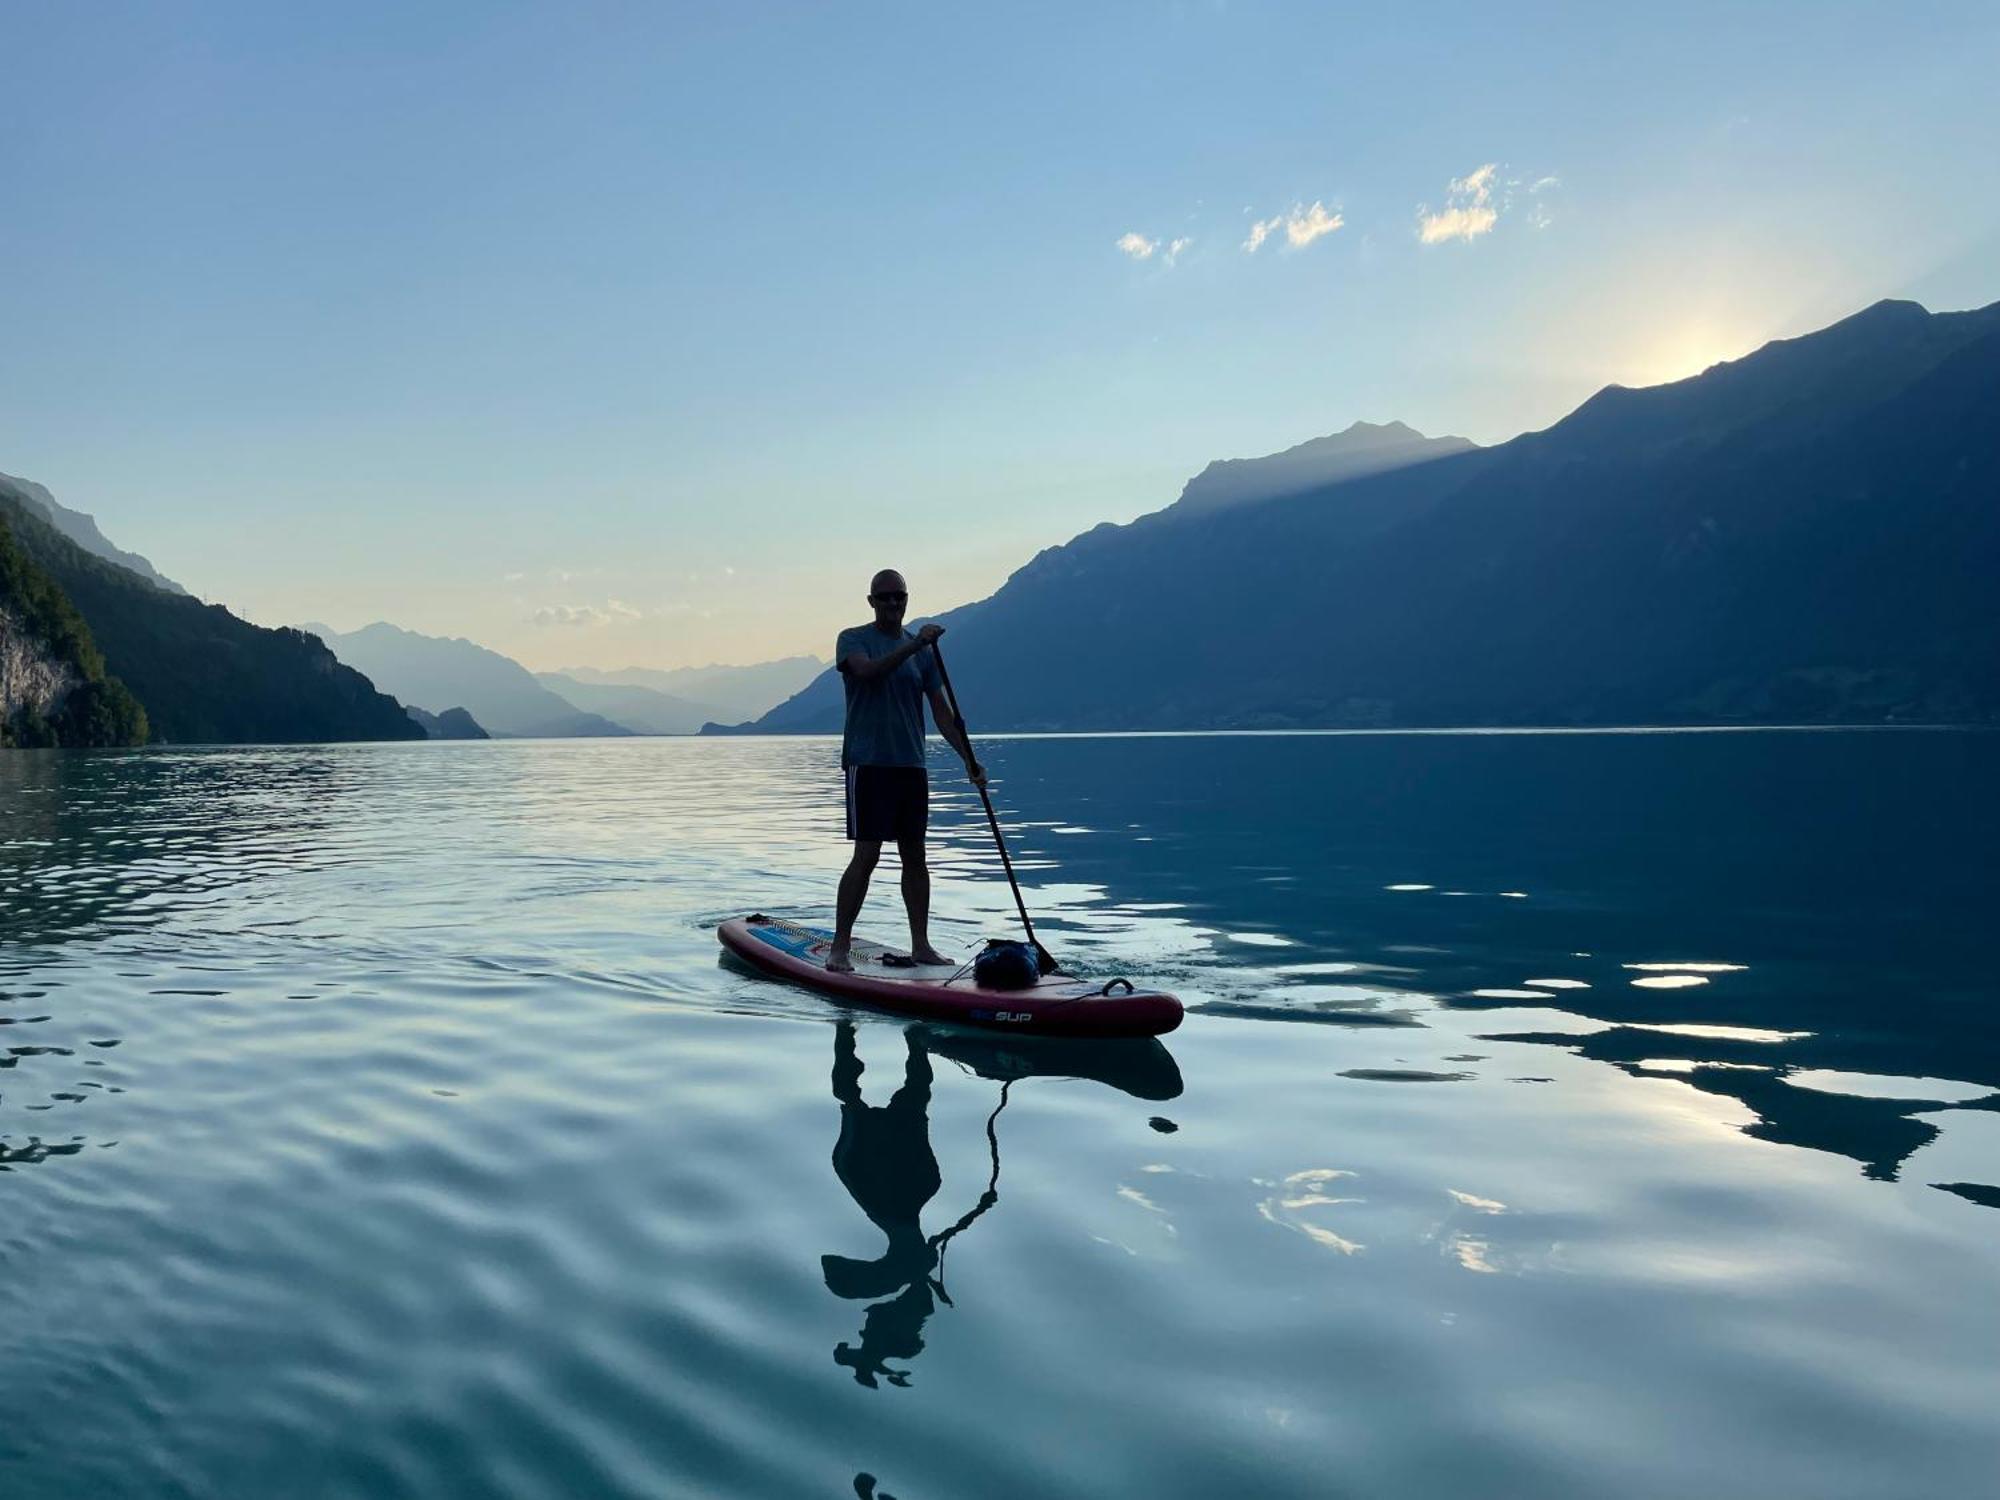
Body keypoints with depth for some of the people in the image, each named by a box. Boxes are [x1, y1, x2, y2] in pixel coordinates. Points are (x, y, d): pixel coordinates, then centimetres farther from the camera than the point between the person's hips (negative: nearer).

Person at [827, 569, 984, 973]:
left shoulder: (923, 650, 13)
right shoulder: (853, 639, 1)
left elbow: (942, 711, 11)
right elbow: (868, 670, -22)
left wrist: (969, 759, 3)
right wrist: (912, 645, -31)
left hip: (911, 765, 5)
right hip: (868, 762, -5)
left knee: (915, 855, 8)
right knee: (866, 855, -10)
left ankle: (920, 944, 15)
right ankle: (840, 946, -3)